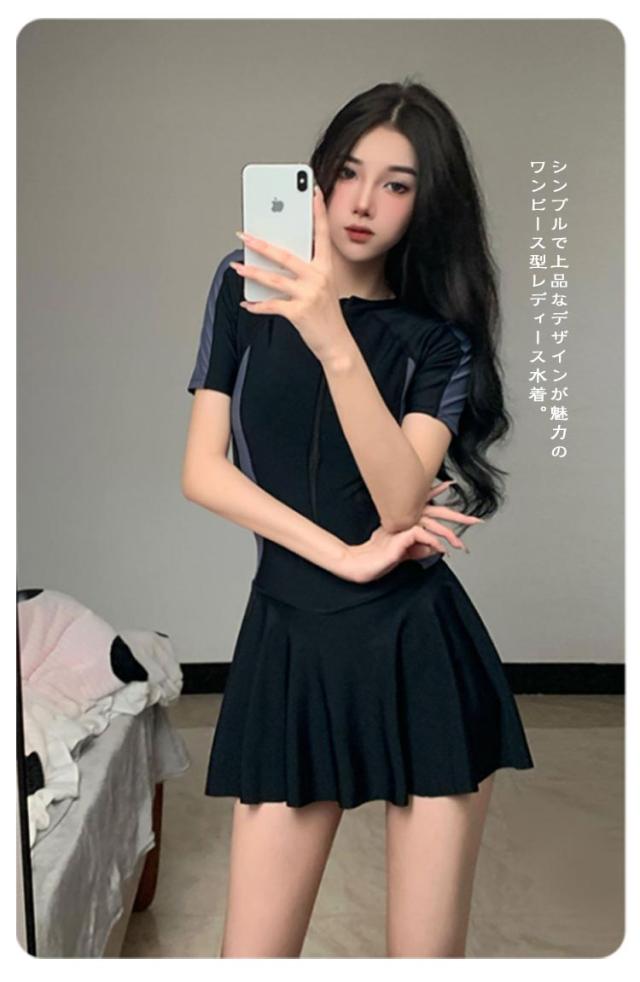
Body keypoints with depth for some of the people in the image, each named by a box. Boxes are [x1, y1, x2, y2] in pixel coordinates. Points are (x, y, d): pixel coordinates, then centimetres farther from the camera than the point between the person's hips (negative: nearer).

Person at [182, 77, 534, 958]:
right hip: (289, 644, 1)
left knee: (428, 954, 7)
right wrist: (345, 553, -10)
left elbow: (401, 501, -16)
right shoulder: (250, 284, 4)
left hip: (421, 652, 0)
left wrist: (332, 341, -28)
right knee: (251, 955, 5)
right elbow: (202, 471, -2)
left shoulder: (440, 335, 1)